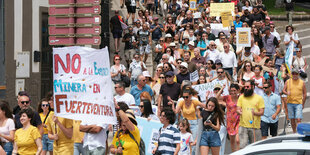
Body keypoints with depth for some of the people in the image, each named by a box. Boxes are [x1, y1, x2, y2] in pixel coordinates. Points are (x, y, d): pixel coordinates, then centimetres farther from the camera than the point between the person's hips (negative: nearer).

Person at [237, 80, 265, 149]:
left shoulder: (259, 98, 5)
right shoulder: (241, 97, 12)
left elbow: (262, 112, 1)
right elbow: (238, 109, 8)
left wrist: (255, 113, -21)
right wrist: (239, 112, -17)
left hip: (255, 126, -1)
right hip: (243, 126, 1)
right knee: (243, 146, -10)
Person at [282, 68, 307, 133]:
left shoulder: (302, 82, 4)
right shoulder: (288, 81, 7)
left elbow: (305, 94, 7)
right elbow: (283, 90, 7)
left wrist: (303, 104, 3)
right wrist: (286, 93, -17)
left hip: (298, 103, -2)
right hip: (290, 103, 2)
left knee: (298, 119, -12)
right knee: (292, 119, 7)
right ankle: (294, 132, 19)